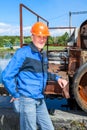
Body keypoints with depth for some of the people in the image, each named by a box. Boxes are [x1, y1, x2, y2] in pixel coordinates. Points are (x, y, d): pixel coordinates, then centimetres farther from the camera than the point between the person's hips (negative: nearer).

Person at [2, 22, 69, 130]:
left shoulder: (43, 55, 12)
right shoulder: (23, 53, -12)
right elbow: (6, 77, -14)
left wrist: (57, 78, 16)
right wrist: (16, 95, -9)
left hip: (40, 100, 8)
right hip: (26, 100, -7)